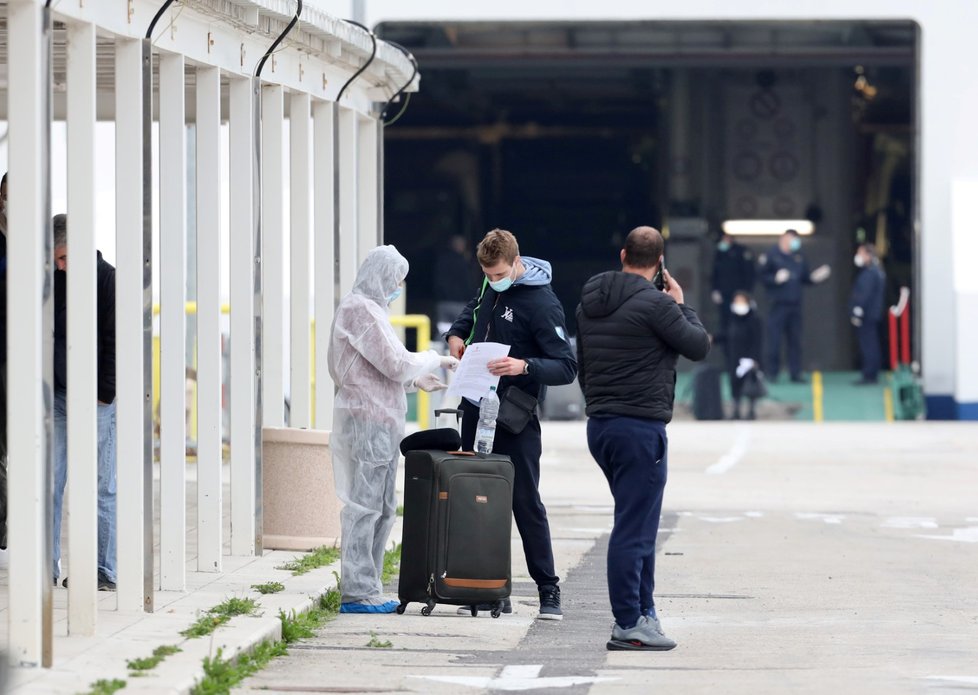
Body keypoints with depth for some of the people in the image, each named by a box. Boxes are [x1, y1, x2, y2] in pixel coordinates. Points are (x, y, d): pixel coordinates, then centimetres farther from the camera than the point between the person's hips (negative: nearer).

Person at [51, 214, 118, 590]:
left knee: (102, 485, -1)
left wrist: (103, 395, -10)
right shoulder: (51, 280, 9)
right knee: (48, 481, -2)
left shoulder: (107, 279, -4)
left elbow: (115, 343, -6)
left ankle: (105, 570, 0)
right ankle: (48, 565, 0)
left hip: (97, 397, -4)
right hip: (58, 394, 4)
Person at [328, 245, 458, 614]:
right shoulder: (359, 309, -12)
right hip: (366, 420, -11)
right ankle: (357, 593, -7)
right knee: (363, 505, -8)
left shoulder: (368, 308, 20)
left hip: (380, 421, 11)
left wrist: (414, 381, 17)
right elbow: (395, 362, -17)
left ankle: (366, 588, 16)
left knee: (381, 507, 12)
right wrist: (435, 359, -3)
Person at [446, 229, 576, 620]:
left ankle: (549, 592, -1)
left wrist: (524, 366, -36)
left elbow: (567, 367, -19)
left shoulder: (542, 303, -16)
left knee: (525, 503, -6)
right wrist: (457, 334, 12)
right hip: (476, 410, 8)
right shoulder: (491, 287, 8)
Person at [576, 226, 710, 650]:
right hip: (640, 428, -8)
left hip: (599, 424, 8)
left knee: (639, 522, 17)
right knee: (634, 528, -6)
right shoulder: (656, 304, -14)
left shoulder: (590, 301, 12)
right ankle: (629, 625, -4)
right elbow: (699, 346, -4)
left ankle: (642, 612, 20)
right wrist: (681, 305, 10)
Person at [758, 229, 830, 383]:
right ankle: (772, 373, 4)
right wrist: (776, 279, -22)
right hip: (778, 304, -5)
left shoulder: (799, 256, 13)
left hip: (795, 304, 5)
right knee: (774, 339, -6)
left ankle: (795, 373, 11)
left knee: (795, 340, 6)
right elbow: (762, 277, -5)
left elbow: (805, 277, 19)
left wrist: (815, 277, 0)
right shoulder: (772, 255, -3)